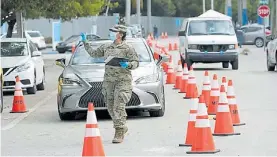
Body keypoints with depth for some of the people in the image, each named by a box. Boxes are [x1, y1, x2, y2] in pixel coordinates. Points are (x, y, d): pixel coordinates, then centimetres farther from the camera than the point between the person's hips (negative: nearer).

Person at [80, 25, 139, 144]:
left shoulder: (127, 48, -3)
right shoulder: (106, 47, 14)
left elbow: (136, 62, -5)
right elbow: (93, 53, 26)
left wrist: (128, 65, -24)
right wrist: (85, 42, 26)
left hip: (123, 80, -6)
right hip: (108, 81, 6)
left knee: (119, 107, -14)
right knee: (111, 107, 7)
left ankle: (119, 133, -11)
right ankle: (122, 128, 25)